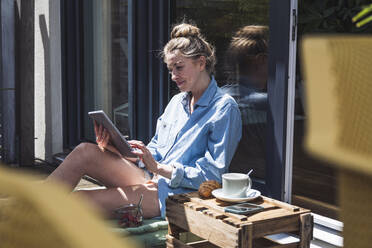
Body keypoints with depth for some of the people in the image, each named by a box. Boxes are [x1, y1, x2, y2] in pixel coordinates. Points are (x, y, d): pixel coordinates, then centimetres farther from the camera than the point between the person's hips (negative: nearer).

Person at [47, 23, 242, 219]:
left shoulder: (225, 109, -7)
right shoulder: (177, 101, 18)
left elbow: (211, 175, -12)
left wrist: (158, 167, -18)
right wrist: (118, 148, -1)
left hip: (179, 194, -7)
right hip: (152, 180, 7)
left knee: (79, 201, -22)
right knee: (84, 151, -15)